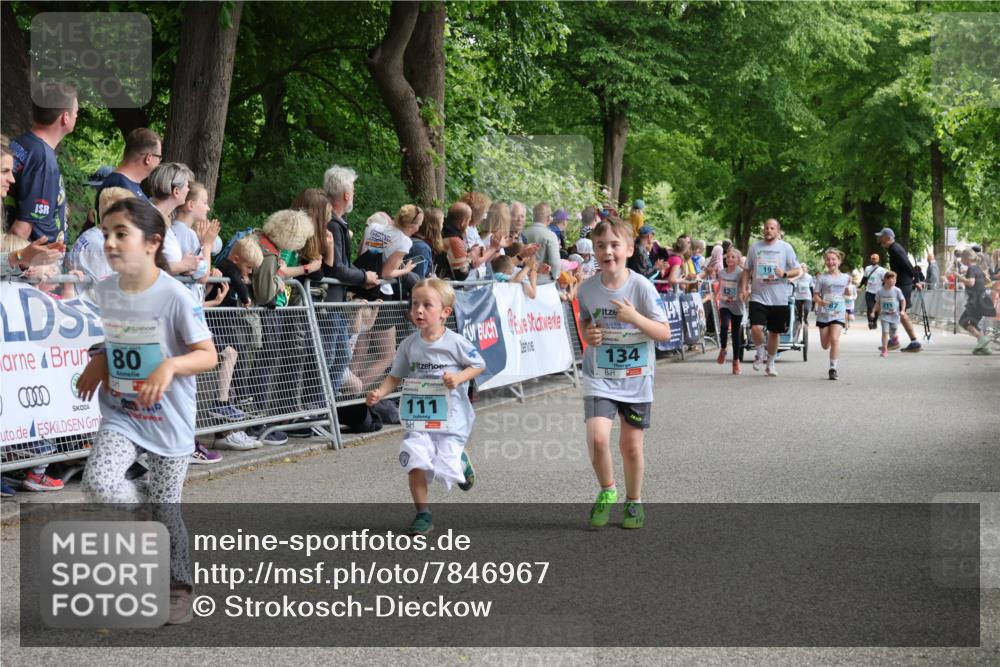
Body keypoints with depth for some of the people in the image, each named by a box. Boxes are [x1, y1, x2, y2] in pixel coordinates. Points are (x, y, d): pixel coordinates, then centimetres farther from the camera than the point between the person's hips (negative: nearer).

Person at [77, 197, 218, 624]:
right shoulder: (105, 292, -2)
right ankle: (149, 514, 10)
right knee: (97, 482, -21)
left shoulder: (175, 296, -18)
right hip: (121, 414, 4)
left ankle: (179, 587, 27)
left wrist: (169, 366, -33)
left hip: (168, 421, -4)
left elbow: (208, 355, -16)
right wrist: (99, 361, -2)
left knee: (166, 510, 4)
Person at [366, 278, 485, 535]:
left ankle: (461, 462, 30)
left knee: (446, 470, -9)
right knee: (415, 463, -13)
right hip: (419, 419, 3)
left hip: (451, 418, -3)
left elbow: (479, 365, 2)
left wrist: (459, 377, -16)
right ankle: (423, 514, 3)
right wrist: (380, 392, -10)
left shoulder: (455, 342, -9)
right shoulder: (409, 345, 1)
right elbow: (395, 376, 8)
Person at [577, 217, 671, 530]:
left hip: (636, 378, -1)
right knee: (597, 438, -17)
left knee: (631, 444, 7)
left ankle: (634, 501, 31)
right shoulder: (587, 288, -5)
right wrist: (588, 334, -8)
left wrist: (634, 317, -26)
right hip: (599, 376, 1)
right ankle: (607, 492, 9)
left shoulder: (642, 287, -13)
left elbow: (664, 332, -10)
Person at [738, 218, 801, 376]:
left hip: (779, 299, 0)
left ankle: (770, 363, 28)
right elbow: (747, 271, 14)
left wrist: (784, 273, -18)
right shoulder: (755, 247, 7)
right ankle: (760, 353, 11)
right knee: (756, 328, -18)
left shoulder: (786, 248, 1)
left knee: (774, 333, 9)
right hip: (758, 297, 0)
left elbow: (797, 271, 2)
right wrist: (743, 289, 1)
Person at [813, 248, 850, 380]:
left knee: (834, 339, -21)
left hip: (838, 314, -1)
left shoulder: (845, 278, 6)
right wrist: (821, 301, -19)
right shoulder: (822, 277, 1)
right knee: (825, 345, 5)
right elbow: (815, 296, -1)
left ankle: (833, 368, -16)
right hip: (823, 313, 1)